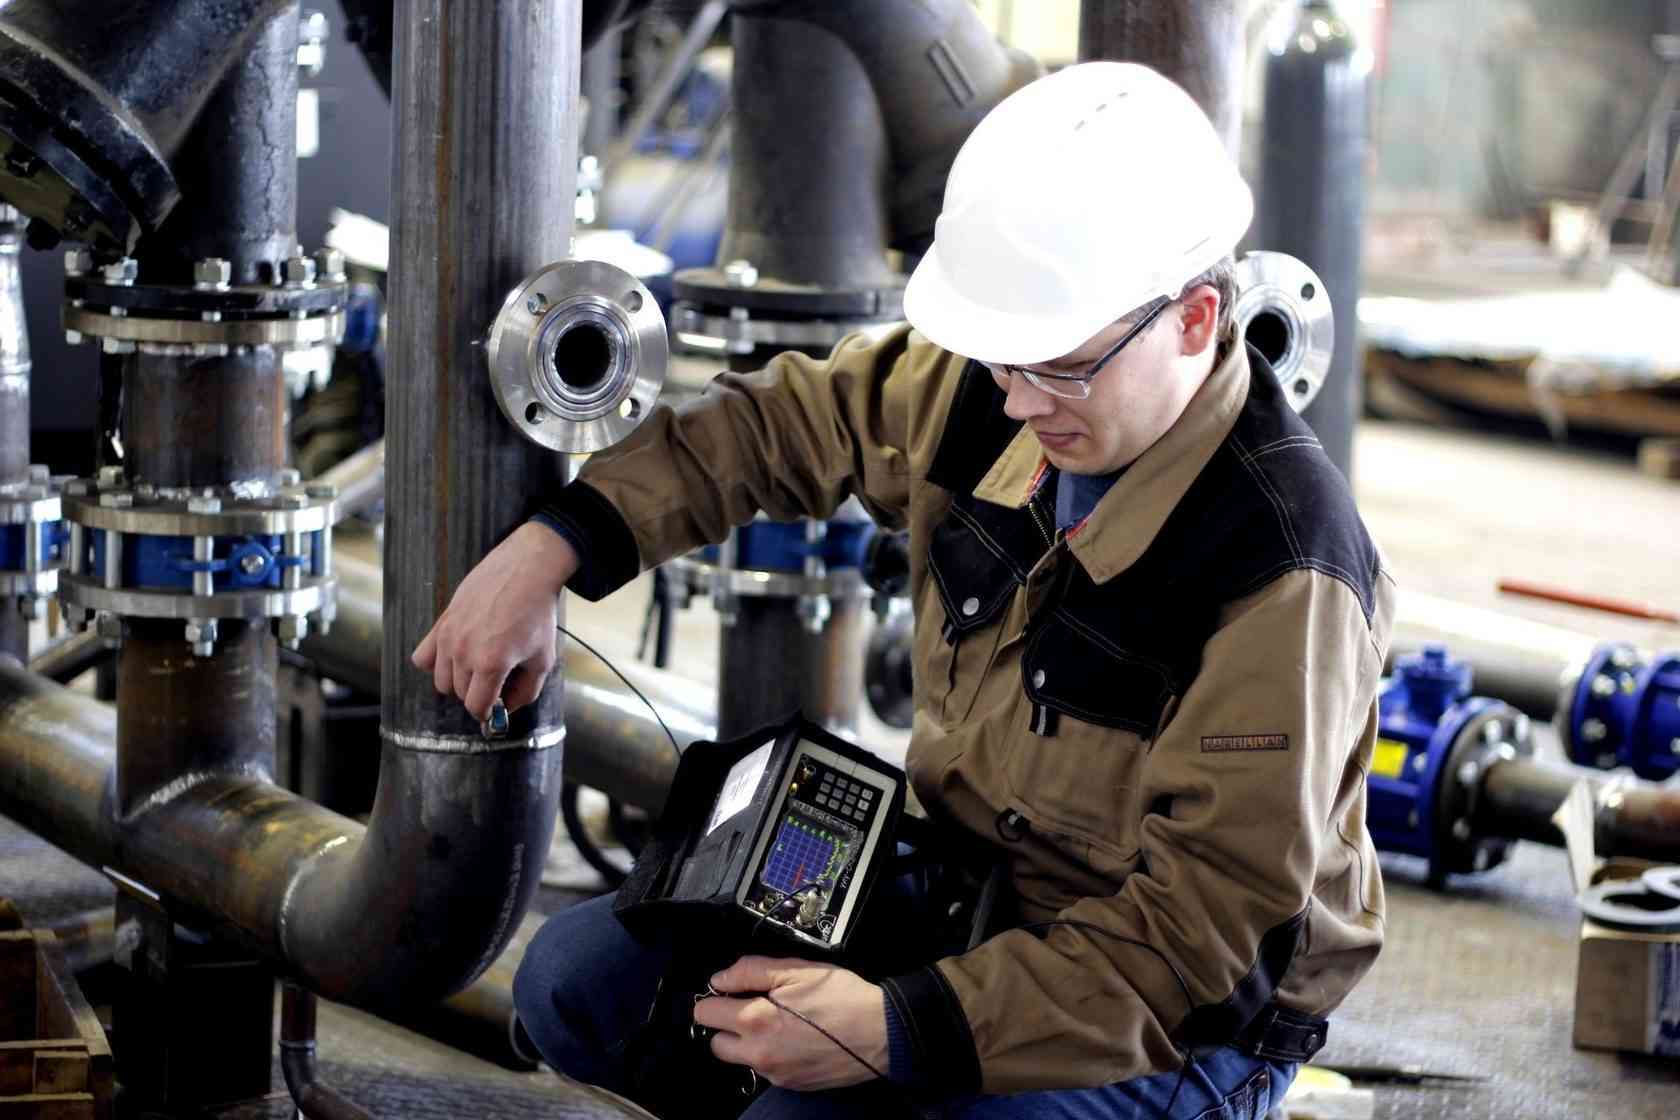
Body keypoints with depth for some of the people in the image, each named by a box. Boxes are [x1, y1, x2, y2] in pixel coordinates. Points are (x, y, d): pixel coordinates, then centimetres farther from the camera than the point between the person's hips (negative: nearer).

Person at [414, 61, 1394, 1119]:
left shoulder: (1281, 572, -28)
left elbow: (1199, 936, -27)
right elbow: (782, 420, 10)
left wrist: (898, 1029, -31)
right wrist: (549, 548, 0)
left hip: (1177, 1031, -8)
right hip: (960, 882, 8)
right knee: (579, 976, 4)